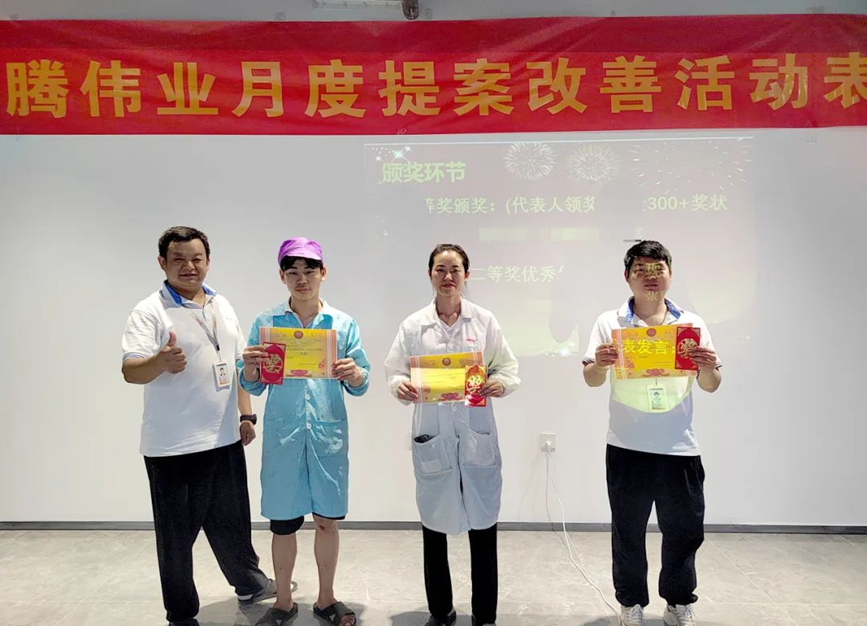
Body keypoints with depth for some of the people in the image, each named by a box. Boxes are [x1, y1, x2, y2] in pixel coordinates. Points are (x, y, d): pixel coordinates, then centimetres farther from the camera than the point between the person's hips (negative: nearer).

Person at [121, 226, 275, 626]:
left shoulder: (223, 307, 9)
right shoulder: (150, 311, -10)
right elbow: (131, 371, -21)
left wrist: (246, 415, 10)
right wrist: (161, 362, -42)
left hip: (225, 439, 6)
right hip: (173, 446, -5)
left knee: (231, 521, 21)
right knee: (177, 534, 8)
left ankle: (249, 584, 41)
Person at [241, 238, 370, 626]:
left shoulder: (343, 323, 2)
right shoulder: (265, 323, 2)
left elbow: (361, 383, 2)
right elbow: (252, 385, 4)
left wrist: (353, 373, -21)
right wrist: (249, 367, -17)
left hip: (329, 434, 0)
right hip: (282, 435, 0)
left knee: (328, 520, 11)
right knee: (282, 522, 10)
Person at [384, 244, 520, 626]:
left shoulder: (484, 321, 2)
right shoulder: (414, 325, 2)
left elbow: (508, 368, 4)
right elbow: (395, 372, 4)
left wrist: (500, 384, -17)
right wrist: (401, 387, -18)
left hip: (477, 435, 0)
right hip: (432, 436, 1)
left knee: (484, 525, 6)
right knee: (434, 526, 13)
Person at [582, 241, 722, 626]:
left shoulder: (692, 324, 4)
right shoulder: (610, 323, -1)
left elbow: (710, 387, 6)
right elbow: (591, 381, -3)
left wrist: (708, 368, -16)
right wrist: (600, 363, -25)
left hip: (679, 448, 2)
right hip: (627, 448, -1)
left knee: (684, 529, 13)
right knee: (628, 530, 11)